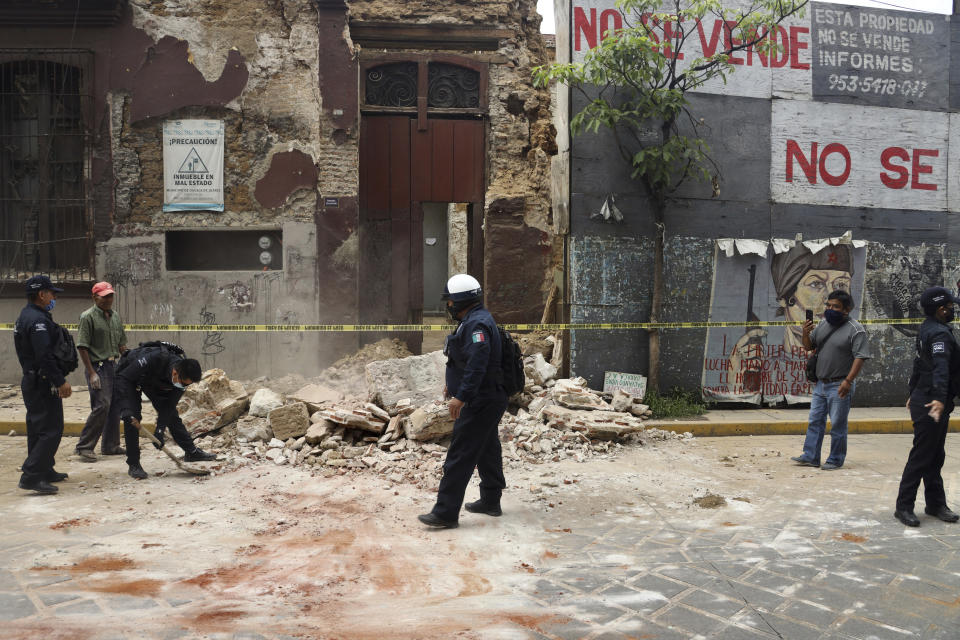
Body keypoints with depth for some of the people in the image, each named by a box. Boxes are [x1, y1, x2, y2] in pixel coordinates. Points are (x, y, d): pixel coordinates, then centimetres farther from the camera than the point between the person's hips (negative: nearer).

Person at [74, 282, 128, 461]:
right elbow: (82, 347, -12)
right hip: (97, 366, -7)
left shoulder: (116, 316, 13)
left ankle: (111, 445, 19)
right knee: (101, 405, -15)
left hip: (113, 365, 8)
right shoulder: (88, 317, -9)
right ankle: (84, 446, -4)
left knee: (115, 406, 9)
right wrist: (91, 373, -16)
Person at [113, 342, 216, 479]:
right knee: (133, 418, -18)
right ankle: (133, 465, -8)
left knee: (172, 414, 5)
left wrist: (160, 431, -25)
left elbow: (168, 405, -18)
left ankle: (191, 452, 17)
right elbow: (122, 379, -40)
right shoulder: (154, 359, -45)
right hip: (129, 376, -5)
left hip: (156, 383, 5)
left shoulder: (183, 375, -26)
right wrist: (125, 410, -47)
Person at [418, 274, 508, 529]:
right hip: (488, 399, 11)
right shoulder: (476, 320, 14)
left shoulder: (476, 324, -20)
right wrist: (454, 384, 31)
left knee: (460, 457, -8)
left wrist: (461, 396, -32)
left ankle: (446, 513, -4)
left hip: (479, 402, -11)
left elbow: (477, 364, -30)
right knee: (487, 451, 19)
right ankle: (490, 501, 32)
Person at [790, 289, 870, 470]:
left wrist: (848, 381, -24)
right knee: (815, 421, 10)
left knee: (837, 425, 1)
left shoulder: (855, 330, -10)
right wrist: (806, 334, -6)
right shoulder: (823, 323, 11)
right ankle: (811, 456, 17)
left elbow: (860, 357, -16)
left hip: (839, 386, -7)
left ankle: (836, 460, 12)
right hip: (820, 383, 7)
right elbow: (809, 347, 16)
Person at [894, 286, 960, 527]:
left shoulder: (927, 329, 12)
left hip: (923, 398, 10)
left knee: (935, 456, 15)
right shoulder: (939, 333, -19)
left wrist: (914, 393, 31)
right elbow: (940, 367, -35)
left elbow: (919, 363, 22)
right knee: (921, 457, -5)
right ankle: (904, 507, 1)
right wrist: (939, 399, -47)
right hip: (930, 405, -10)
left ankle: (936, 503, 23)